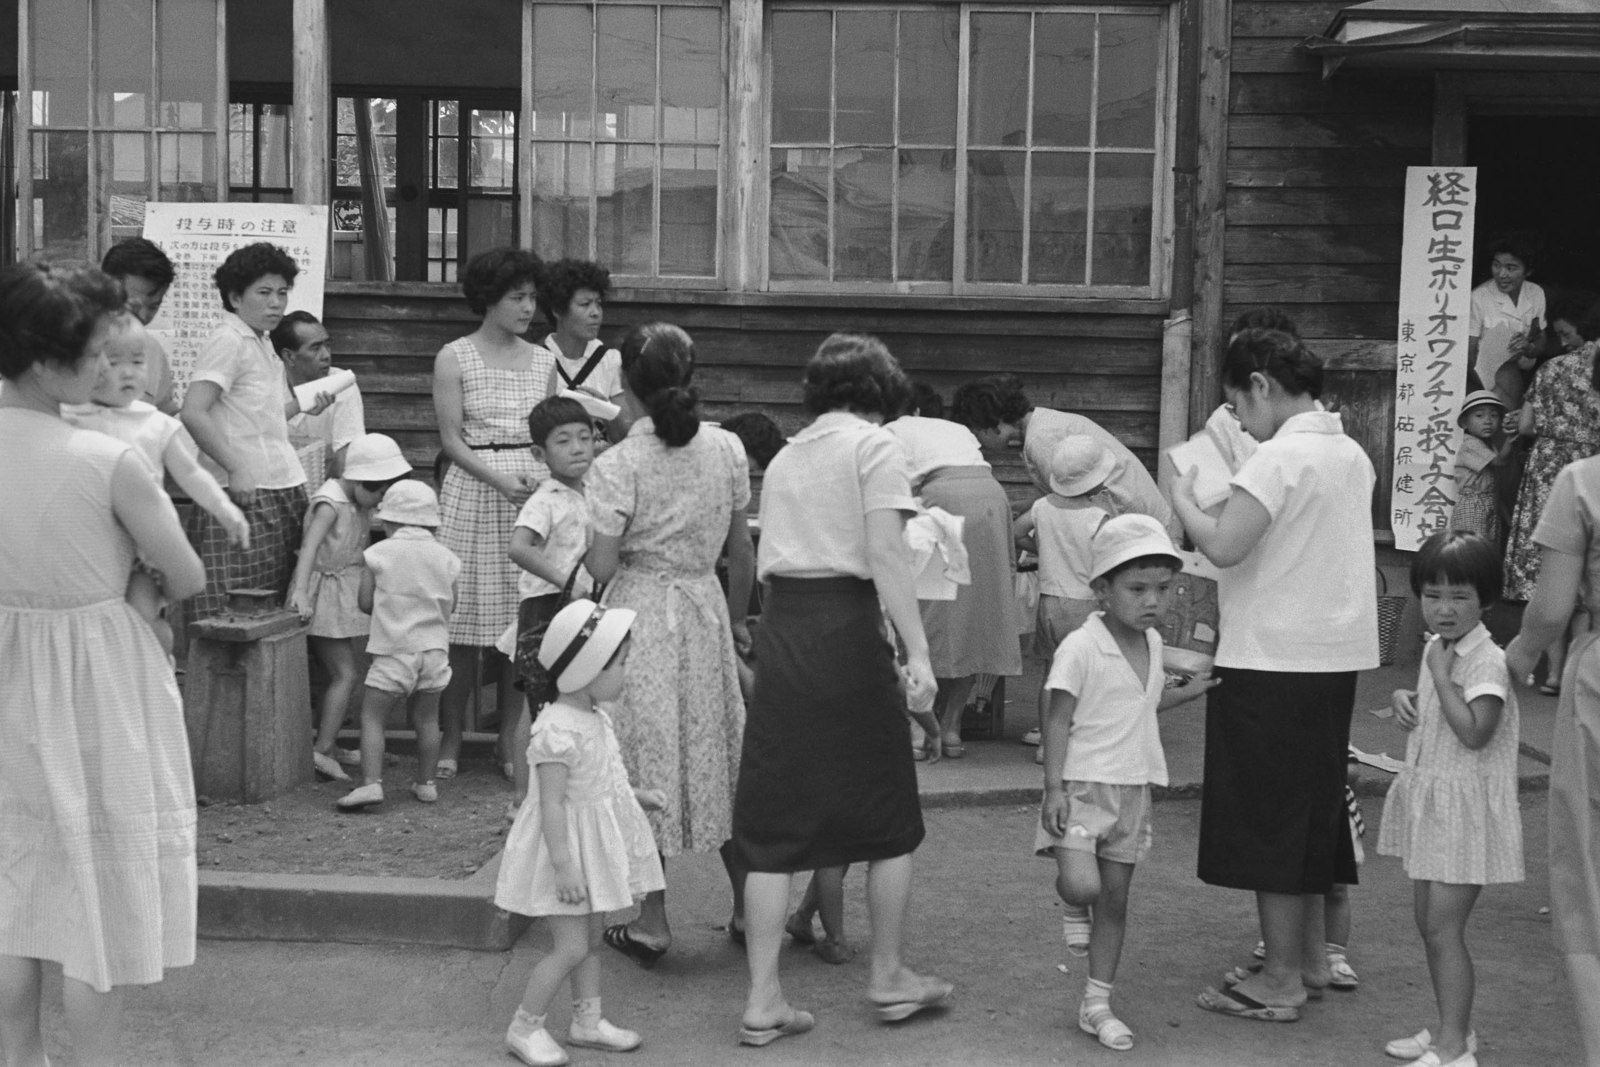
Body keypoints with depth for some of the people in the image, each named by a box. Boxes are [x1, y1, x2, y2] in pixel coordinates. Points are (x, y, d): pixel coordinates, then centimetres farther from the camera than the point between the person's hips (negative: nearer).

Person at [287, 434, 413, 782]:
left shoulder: (360, 503, 7)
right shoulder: (331, 502, -20)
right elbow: (310, 545, -31)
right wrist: (300, 593, -42)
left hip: (348, 595, 9)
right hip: (324, 597, -9)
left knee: (343, 675, 12)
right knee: (345, 675, -12)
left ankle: (327, 745, 21)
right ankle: (321, 750, -13)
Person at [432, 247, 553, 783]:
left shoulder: (542, 361, 12)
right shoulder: (454, 358, 0)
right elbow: (452, 439, -4)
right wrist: (500, 480, -17)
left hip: (533, 492, 4)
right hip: (474, 492, -3)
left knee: (520, 621, 4)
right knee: (466, 622, -2)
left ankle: (510, 738, 12)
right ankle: (451, 739, 8)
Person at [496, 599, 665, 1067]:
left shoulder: (595, 718, 5)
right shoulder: (557, 729, -26)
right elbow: (551, 802, -26)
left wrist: (635, 795, 16)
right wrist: (563, 865, -27)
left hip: (598, 846, 10)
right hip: (570, 846, -9)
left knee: (591, 940, 17)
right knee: (571, 946, -7)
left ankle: (587, 1020, 29)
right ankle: (524, 1027, 6)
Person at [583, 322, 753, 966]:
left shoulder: (617, 466, -14)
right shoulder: (726, 450, -1)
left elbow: (601, 568, -15)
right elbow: (741, 551, 6)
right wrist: (737, 620, 19)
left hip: (641, 612, -4)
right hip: (707, 607, 4)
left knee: (647, 764, 5)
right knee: (718, 753, 16)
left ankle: (652, 924, 11)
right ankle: (747, 908, 22)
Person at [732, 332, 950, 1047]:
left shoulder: (785, 456, 19)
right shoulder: (875, 445, 0)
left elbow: (768, 563, 14)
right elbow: (885, 552, -13)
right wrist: (918, 652, -16)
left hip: (779, 629, 6)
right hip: (846, 627, -5)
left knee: (773, 827, 6)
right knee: (889, 818, 12)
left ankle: (762, 1001, 5)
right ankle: (888, 977, 23)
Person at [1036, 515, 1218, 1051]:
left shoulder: (1152, 643, 7)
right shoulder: (1080, 648, -15)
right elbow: (1059, 719, -13)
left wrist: (1187, 691, 13)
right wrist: (1054, 788, -18)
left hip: (1131, 789, 6)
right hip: (1082, 786, -6)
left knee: (1115, 899, 10)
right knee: (1082, 886, -24)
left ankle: (1096, 1002, 19)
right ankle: (1072, 903, 13)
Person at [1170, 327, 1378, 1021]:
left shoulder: (1280, 456, -15)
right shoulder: (1352, 454, 11)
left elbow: (1224, 546, -23)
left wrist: (1182, 499, -7)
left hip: (1273, 661, -8)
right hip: (1338, 653, 8)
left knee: (1269, 818, 1)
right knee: (1309, 809, 19)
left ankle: (1281, 982, 6)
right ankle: (1310, 955, 29)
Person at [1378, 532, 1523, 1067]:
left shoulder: (1487, 662, -18)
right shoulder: (1435, 650, 8)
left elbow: (1474, 732, -28)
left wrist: (1441, 677, -23)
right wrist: (1406, 698, 2)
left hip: (1465, 808, -9)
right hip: (1429, 800, 9)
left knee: (1443, 927, -8)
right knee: (1429, 922, 15)